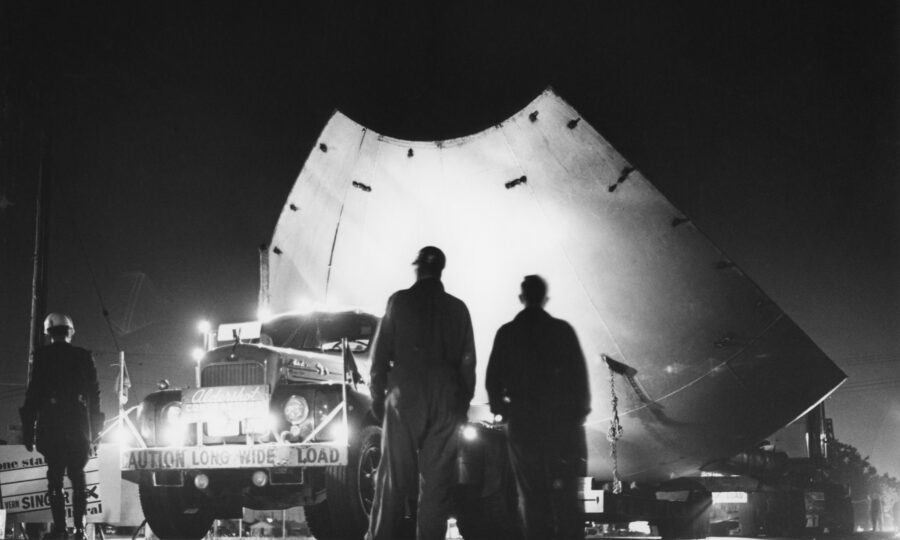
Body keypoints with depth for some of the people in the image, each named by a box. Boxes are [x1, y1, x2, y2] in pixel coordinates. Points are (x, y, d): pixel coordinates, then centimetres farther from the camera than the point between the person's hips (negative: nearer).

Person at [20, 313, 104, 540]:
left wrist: (28, 430, 0)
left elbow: (34, 392, -3)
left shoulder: (42, 356, 1)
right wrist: (94, 429, 14)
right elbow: (94, 393, 8)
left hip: (51, 424, -2)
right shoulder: (84, 356, 8)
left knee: (55, 477, 1)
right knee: (78, 477, 8)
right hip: (80, 425, 2)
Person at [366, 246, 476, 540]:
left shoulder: (400, 301, -2)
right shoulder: (457, 308, 6)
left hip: (404, 397, -2)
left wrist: (377, 394, 5)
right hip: (447, 402, 2)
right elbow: (468, 361, 7)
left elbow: (381, 351, -2)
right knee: (437, 480, 5)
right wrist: (463, 402, 13)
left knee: (394, 475, 2)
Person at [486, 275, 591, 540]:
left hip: (522, 422, 1)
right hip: (561, 421, -1)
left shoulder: (506, 333, 2)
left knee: (531, 495, 5)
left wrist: (502, 409, 15)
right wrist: (580, 410, 5)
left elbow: (493, 379, 2)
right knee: (565, 493, 3)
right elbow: (580, 374, -3)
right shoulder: (562, 330, -2)